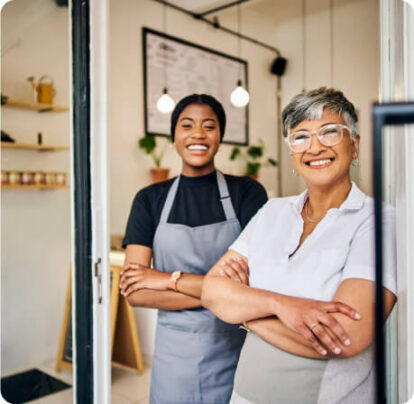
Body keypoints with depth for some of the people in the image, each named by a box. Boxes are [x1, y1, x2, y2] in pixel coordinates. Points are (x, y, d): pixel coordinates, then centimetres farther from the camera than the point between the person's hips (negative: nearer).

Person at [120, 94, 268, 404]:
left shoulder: (247, 192, -6)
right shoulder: (150, 199, -1)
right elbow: (135, 293, -10)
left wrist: (171, 279, -16)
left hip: (235, 354, -1)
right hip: (174, 353, 2)